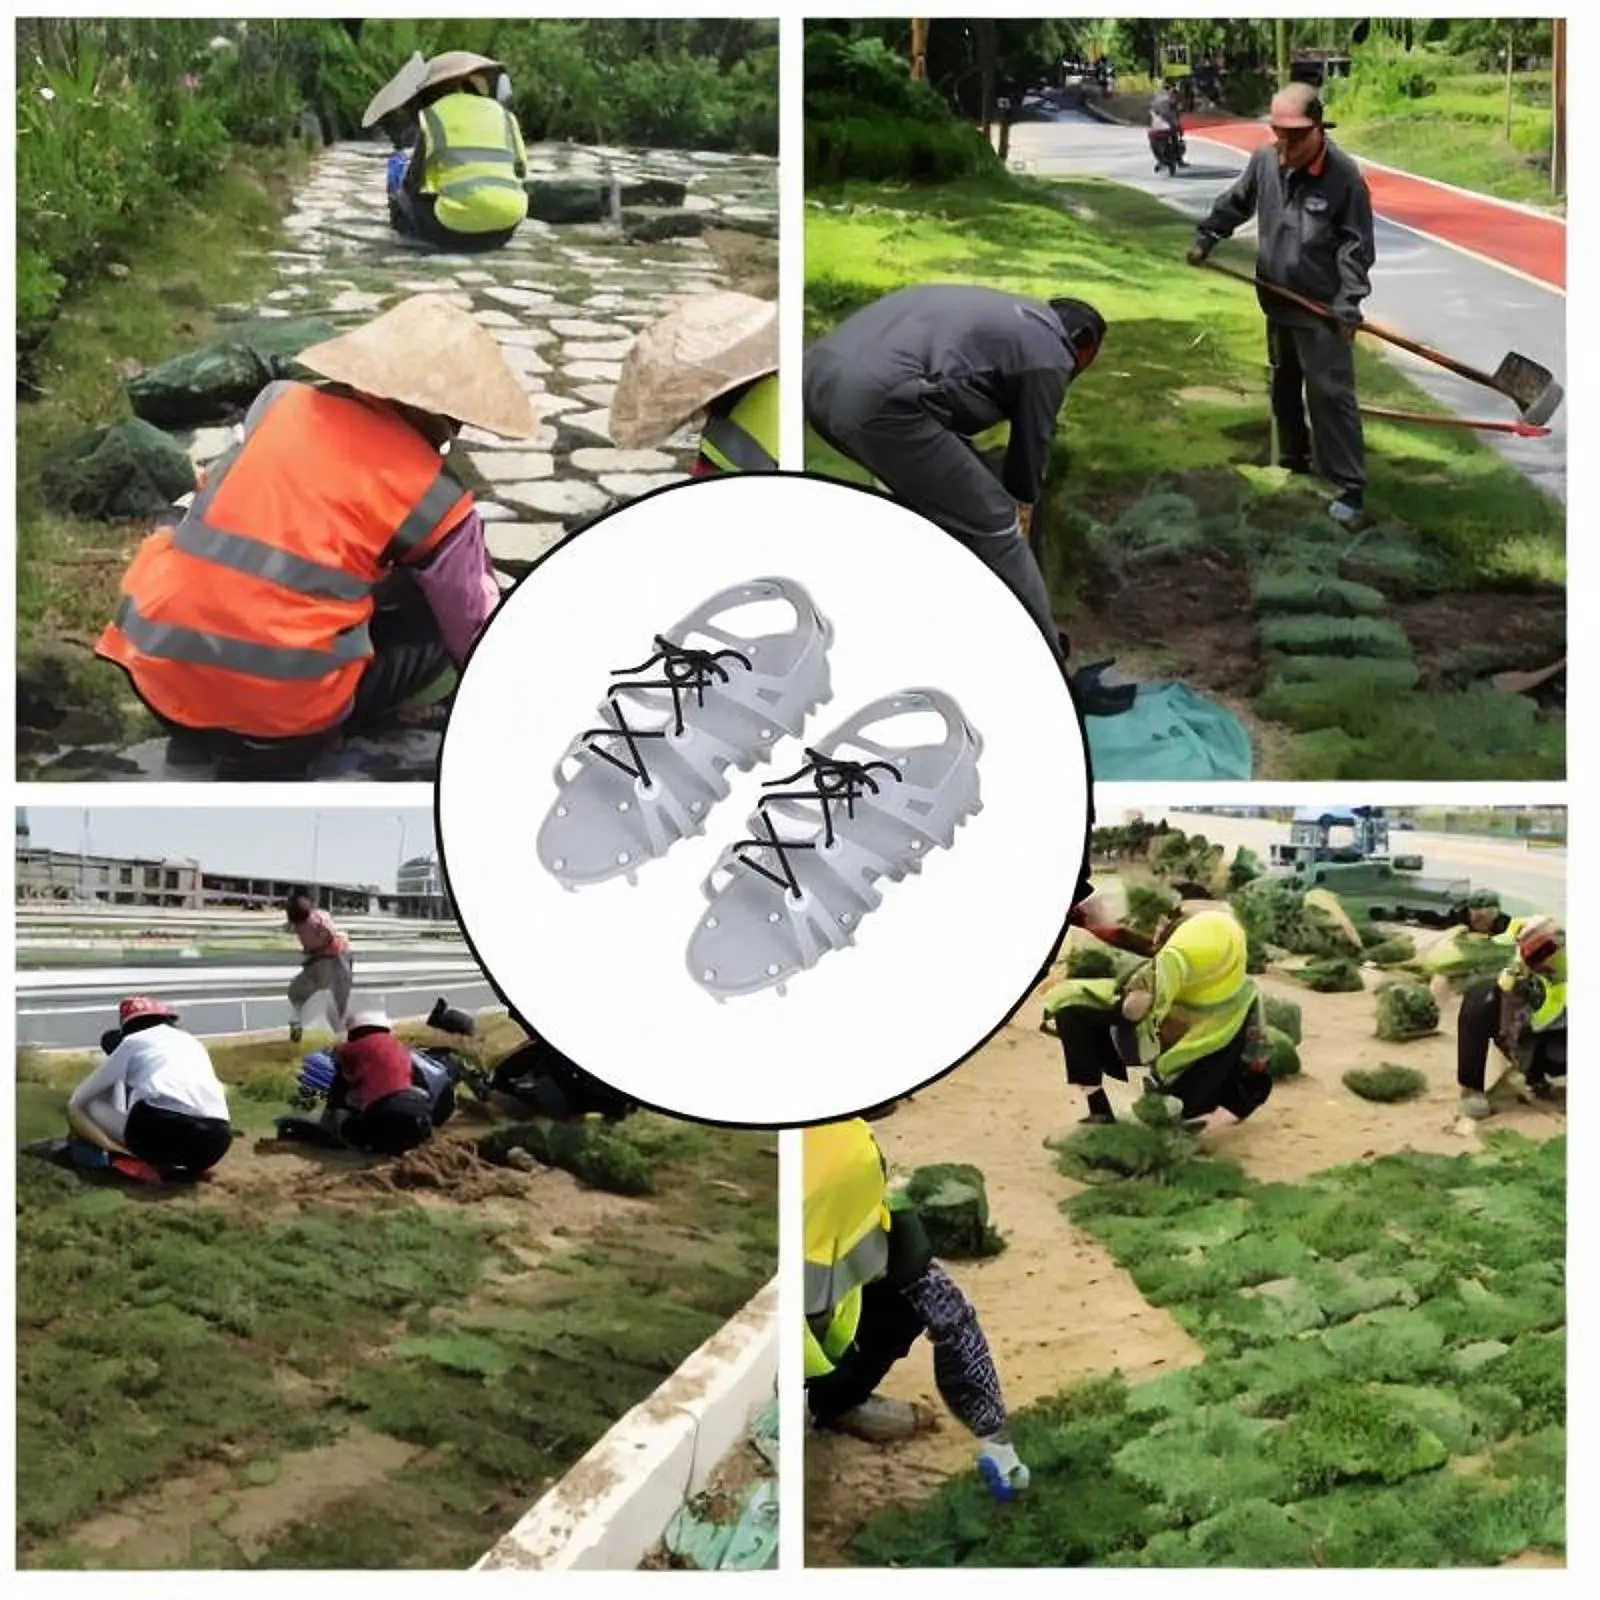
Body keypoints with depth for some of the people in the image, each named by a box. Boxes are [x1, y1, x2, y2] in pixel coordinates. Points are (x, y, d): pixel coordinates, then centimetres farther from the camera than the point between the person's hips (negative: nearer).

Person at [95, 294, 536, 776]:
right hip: (279, 719, -5)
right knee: (441, 628, 14)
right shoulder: (434, 499, -3)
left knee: (182, 528, 33)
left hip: (158, 679, 5)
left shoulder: (279, 401, 9)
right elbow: (477, 641, 8)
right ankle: (289, 740, 2)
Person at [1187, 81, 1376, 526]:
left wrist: (1349, 301, -20)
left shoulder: (1344, 176, -17)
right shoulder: (1264, 161, -2)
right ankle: (1293, 459, 39)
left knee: (1330, 394, -9)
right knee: (1284, 388, 20)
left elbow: (1357, 245, -15)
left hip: (1322, 309, -6)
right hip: (1278, 303, 6)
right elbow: (1236, 202, 18)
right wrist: (1206, 236, 14)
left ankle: (1350, 488, -5)